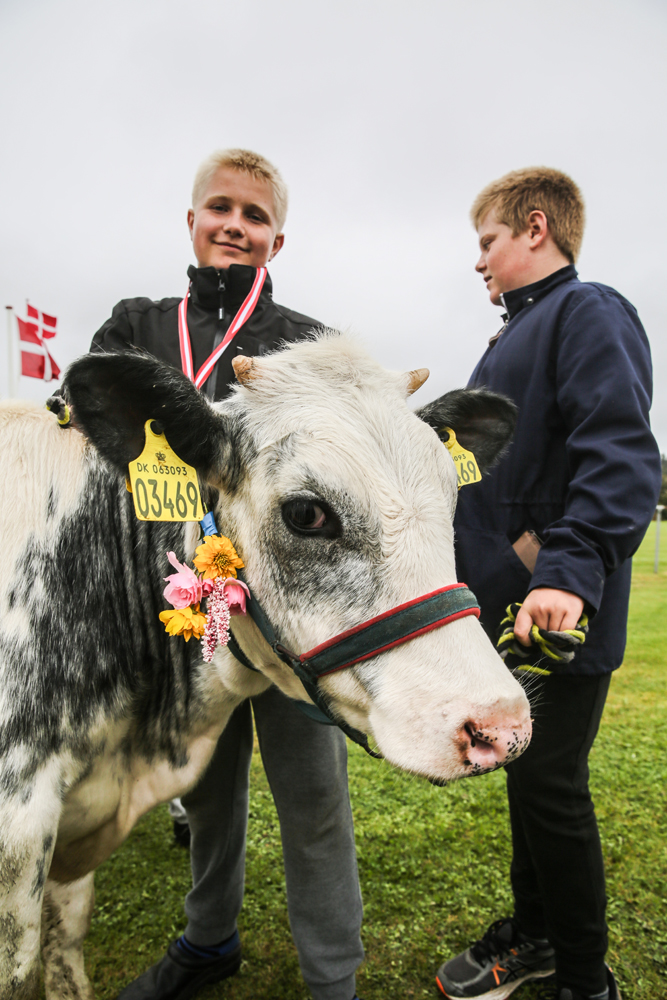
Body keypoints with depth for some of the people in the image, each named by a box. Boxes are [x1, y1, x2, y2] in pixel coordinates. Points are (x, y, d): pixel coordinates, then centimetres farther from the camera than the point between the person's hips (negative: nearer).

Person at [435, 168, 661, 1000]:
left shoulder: (589, 314, -10)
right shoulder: (516, 334, 19)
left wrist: (570, 573, -33)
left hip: (559, 612, -9)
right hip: (505, 605, 9)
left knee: (551, 786, 4)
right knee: (527, 774, 19)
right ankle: (534, 932, 39)